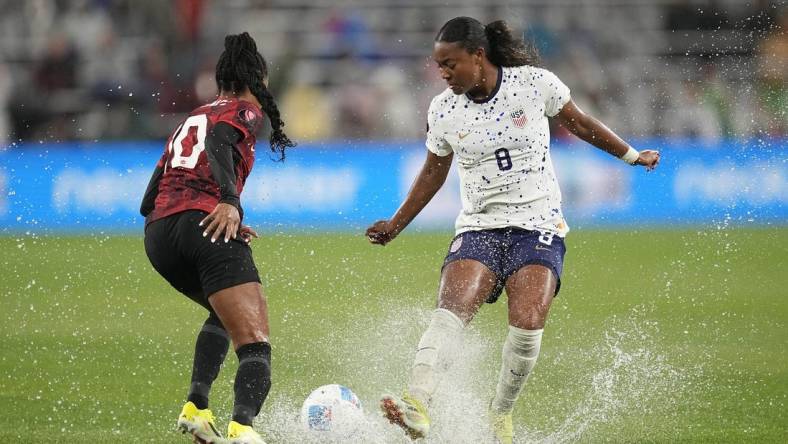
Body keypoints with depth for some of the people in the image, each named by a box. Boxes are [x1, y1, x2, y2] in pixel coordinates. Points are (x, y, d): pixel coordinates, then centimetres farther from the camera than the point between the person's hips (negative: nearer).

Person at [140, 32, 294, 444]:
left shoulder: (190, 120, 30)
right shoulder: (246, 111, 10)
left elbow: (149, 203, 27)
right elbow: (218, 142, -14)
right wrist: (230, 202, -27)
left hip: (158, 235, 7)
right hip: (204, 221, -7)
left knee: (225, 313, 33)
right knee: (255, 345, -12)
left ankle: (196, 406, 15)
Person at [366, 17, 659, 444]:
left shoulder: (535, 83, -6)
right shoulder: (443, 110, 1)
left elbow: (579, 123, 11)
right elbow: (434, 172, 18)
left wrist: (633, 155, 21)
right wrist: (396, 225, 20)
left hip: (538, 226, -2)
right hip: (478, 228, 2)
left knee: (527, 322, -23)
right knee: (451, 310, -26)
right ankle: (417, 404, -42)